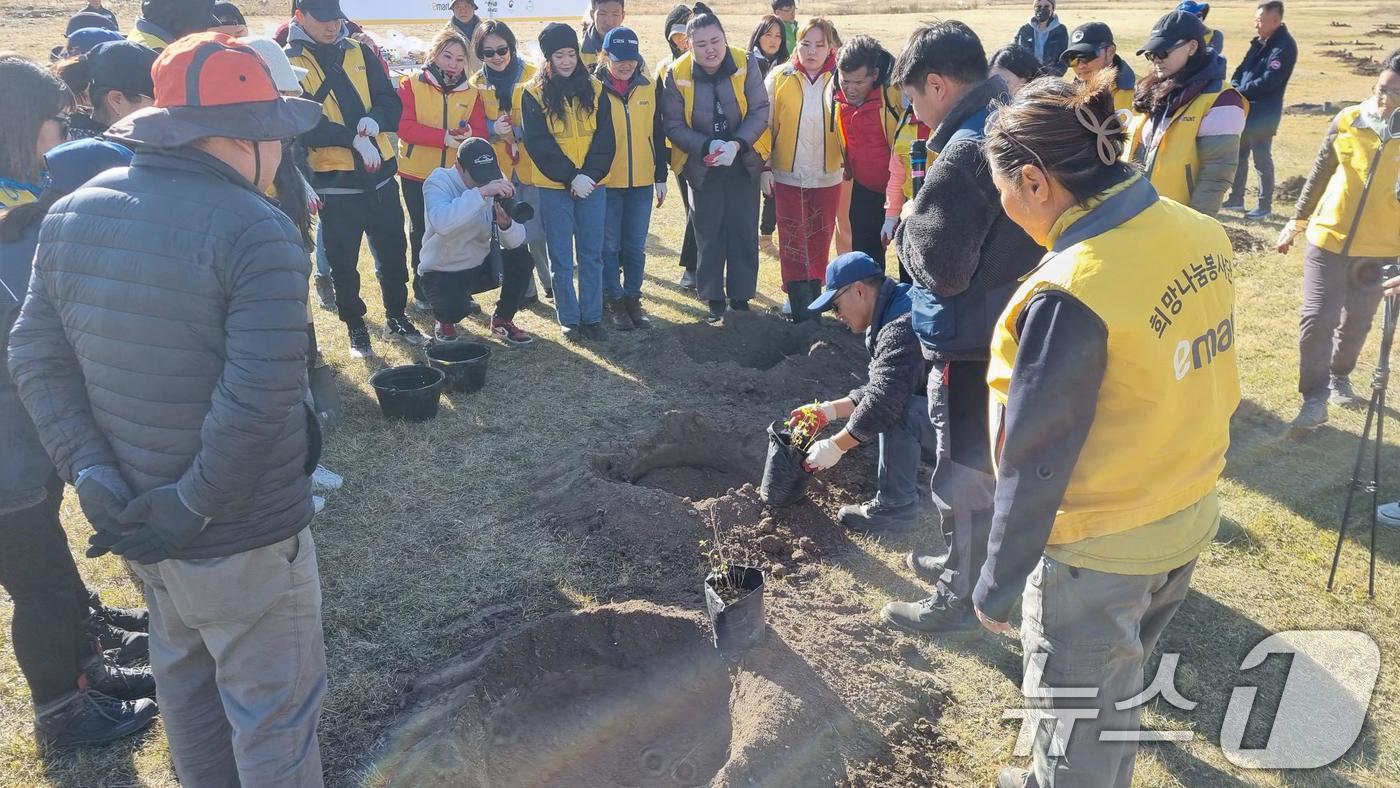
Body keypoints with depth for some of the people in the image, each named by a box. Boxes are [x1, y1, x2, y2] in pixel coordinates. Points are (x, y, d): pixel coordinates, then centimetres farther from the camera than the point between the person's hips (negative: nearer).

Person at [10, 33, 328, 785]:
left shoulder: (73, 214, 3)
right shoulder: (255, 230, -21)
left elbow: (35, 359, 2)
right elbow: (260, 397, -29)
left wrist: (94, 477, -4)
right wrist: (193, 506, -18)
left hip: (135, 517, 8)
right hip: (239, 532, -8)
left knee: (183, 672, 28)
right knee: (274, 709, 10)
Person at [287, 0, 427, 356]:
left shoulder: (359, 52, 9)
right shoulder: (290, 62, -4)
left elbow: (391, 100, 4)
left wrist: (374, 119, -17)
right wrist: (353, 138, -23)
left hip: (380, 174, 4)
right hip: (335, 180, -4)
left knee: (393, 251, 13)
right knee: (343, 261, 7)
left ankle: (396, 317, 30)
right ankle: (355, 328, 22)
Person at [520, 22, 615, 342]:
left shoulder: (595, 89, 6)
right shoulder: (534, 93, -1)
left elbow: (605, 139, 1)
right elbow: (538, 143, -8)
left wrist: (590, 174, -12)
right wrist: (570, 176, -15)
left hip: (593, 184, 2)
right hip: (554, 186, -2)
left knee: (592, 254, 6)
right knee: (561, 257, 4)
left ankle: (592, 317, 14)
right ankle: (569, 319, 14)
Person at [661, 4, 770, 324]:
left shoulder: (746, 64, -14)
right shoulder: (677, 74, -14)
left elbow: (760, 111, -11)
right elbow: (673, 125, -11)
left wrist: (737, 144, -26)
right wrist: (707, 147, -26)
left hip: (743, 162, 1)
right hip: (702, 165, 0)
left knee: (744, 231, 6)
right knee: (708, 233, 6)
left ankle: (740, 296, 18)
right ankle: (713, 299, 18)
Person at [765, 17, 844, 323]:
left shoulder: (840, 80, 0)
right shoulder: (779, 77, -2)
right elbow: (764, 123, 1)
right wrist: (764, 166, -2)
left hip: (827, 177, 1)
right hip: (788, 175, -1)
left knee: (820, 241, 10)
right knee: (793, 243, 0)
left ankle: (812, 297, 24)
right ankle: (802, 314, 2)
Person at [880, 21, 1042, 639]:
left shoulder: (965, 152, -24)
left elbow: (940, 268, -25)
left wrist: (908, 223, -8)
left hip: (971, 346, -9)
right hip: (1013, 332, 10)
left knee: (963, 477, 6)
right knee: (984, 467, 24)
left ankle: (959, 603, 23)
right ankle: (963, 563, 43)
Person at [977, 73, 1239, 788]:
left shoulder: (1071, 292, -29)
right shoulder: (1201, 233, -5)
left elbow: (1036, 458, -23)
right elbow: (1207, 381, 7)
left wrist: (1000, 582, -12)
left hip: (1099, 548, -8)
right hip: (1191, 516, 8)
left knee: (1076, 716, 17)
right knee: (1112, 685, 30)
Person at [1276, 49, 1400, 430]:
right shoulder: (1348, 120, -5)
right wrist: (1298, 220, 13)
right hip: (1328, 239, 0)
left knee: (1356, 322, 15)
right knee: (1318, 318, -5)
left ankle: (1339, 379, 38)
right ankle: (1314, 398, 6)